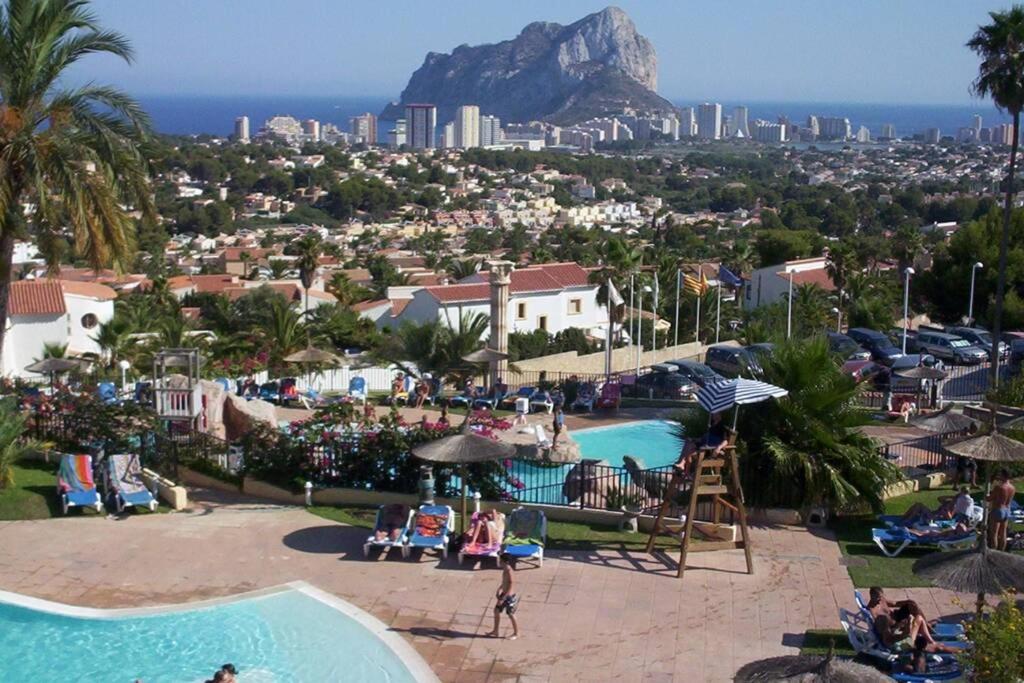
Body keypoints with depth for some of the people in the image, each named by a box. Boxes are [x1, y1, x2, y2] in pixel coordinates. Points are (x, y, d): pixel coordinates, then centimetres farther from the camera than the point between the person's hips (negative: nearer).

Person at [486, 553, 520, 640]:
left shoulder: (510, 572, -26)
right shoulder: (505, 570, 1)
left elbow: (511, 588, -26)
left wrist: (502, 599, -24)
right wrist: (499, 590, 7)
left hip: (510, 597, -9)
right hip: (504, 595, 9)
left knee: (511, 615, 6)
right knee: (496, 611, 15)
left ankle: (516, 633, 24)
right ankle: (495, 632, 29)